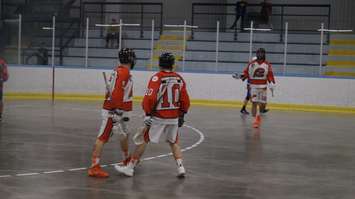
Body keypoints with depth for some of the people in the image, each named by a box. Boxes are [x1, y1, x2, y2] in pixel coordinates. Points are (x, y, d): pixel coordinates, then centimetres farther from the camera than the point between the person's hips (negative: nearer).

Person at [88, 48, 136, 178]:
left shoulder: (119, 71, 14)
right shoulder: (124, 72, -16)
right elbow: (116, 93, -24)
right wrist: (118, 111, -24)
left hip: (115, 111, 10)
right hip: (113, 112, -10)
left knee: (124, 135, 23)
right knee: (103, 138, -10)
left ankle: (127, 160, 42)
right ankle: (94, 167, -11)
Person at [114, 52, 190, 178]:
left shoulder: (157, 78, -11)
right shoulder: (179, 79, 4)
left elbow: (150, 97, -21)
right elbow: (185, 100, 8)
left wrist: (147, 113, -14)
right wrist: (181, 115, 19)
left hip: (158, 117, -4)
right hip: (174, 118, 4)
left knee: (143, 140, 5)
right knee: (174, 142, 19)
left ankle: (130, 167, 9)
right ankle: (181, 168, 9)